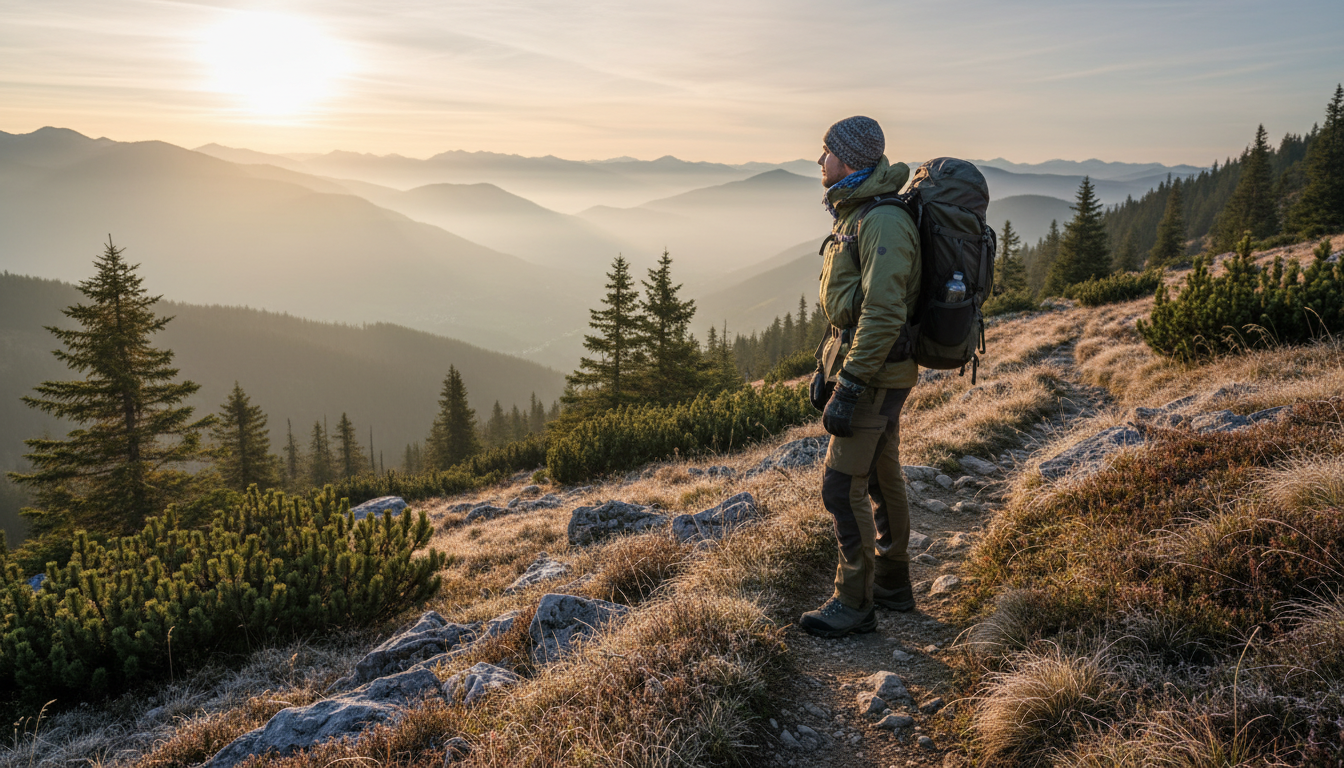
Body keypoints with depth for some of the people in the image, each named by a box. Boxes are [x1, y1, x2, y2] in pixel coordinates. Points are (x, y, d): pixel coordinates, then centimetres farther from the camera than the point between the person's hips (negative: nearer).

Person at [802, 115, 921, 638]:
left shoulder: (884, 222, -20)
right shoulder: (856, 213, 13)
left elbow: (883, 314, -27)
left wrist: (848, 389, -26)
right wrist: (827, 367, 19)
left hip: (876, 370, -10)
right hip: (866, 363, 10)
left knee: (843, 486, -6)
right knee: (881, 477, 17)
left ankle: (854, 603, 6)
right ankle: (892, 584, 30)